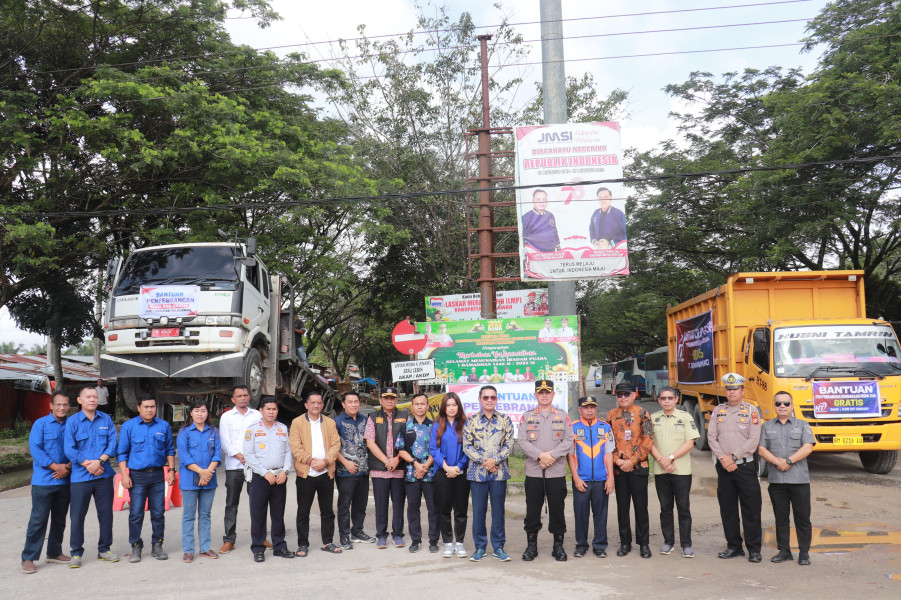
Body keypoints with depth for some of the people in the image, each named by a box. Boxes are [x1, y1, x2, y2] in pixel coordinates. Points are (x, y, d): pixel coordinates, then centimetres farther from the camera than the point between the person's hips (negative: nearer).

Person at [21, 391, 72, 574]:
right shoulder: (41, 424, -2)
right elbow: (35, 449, -10)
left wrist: (68, 467, -10)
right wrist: (55, 466, -16)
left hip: (64, 480, 4)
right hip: (43, 481, -4)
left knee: (60, 519, 12)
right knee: (38, 519, -4)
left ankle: (54, 552, 26)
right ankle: (28, 558, 6)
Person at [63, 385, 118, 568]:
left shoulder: (106, 419, 7)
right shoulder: (72, 421, 0)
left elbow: (113, 443, 1)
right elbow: (69, 449, -6)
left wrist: (99, 461, -13)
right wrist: (88, 464, -13)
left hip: (104, 475, 2)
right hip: (80, 476, -2)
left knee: (106, 513, 8)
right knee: (77, 515, 2)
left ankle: (104, 549, 22)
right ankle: (76, 553, 16)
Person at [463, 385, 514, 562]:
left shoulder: (505, 420, 6)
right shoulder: (471, 421, 5)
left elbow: (509, 445, 1)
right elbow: (467, 446, 0)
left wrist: (495, 460, -13)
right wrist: (483, 461, -13)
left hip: (499, 471, 0)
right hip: (477, 472, 0)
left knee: (498, 510, 5)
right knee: (478, 510, 5)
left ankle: (498, 547, 17)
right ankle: (480, 547, 17)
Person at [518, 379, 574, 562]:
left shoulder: (563, 416, 7)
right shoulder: (527, 416, 7)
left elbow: (569, 441, 0)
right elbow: (522, 441, -1)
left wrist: (552, 455, -13)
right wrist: (540, 456, -13)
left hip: (557, 471, 0)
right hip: (533, 471, 0)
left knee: (557, 509, 4)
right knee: (532, 509, 4)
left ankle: (558, 546, 17)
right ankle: (531, 545, 17)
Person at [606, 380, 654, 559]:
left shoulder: (642, 414, -1)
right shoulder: (611, 415, 7)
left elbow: (648, 440, -6)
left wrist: (632, 461, -12)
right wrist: (617, 460, -8)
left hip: (638, 467, -2)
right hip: (619, 468, 3)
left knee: (641, 506, 3)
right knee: (622, 506, 9)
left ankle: (644, 543, 14)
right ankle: (625, 543, 20)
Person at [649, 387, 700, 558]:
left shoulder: (685, 417, 1)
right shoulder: (653, 418, 8)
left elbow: (690, 443, -5)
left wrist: (670, 458, -12)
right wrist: (661, 460, -11)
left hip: (682, 470, -2)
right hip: (660, 471, 2)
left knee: (684, 508, 1)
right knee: (665, 508, 9)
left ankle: (686, 544, 9)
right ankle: (668, 542, 20)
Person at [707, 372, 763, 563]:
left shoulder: (751, 411, -1)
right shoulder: (718, 411, 9)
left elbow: (753, 440, -9)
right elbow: (711, 437, 3)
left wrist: (733, 457, -14)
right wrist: (723, 458, -9)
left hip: (745, 466, -3)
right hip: (723, 467, 3)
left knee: (751, 508, -1)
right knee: (727, 508, 9)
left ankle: (754, 549, 10)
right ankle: (734, 546, 20)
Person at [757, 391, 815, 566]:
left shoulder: (803, 425, 8)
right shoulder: (767, 426, 12)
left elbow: (808, 448, -6)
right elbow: (761, 449, 3)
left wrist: (789, 461, -15)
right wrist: (778, 462, -13)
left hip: (799, 479, -2)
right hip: (776, 480, 2)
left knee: (802, 517, 1)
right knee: (781, 518, 7)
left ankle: (804, 553, 11)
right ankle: (784, 551, 17)